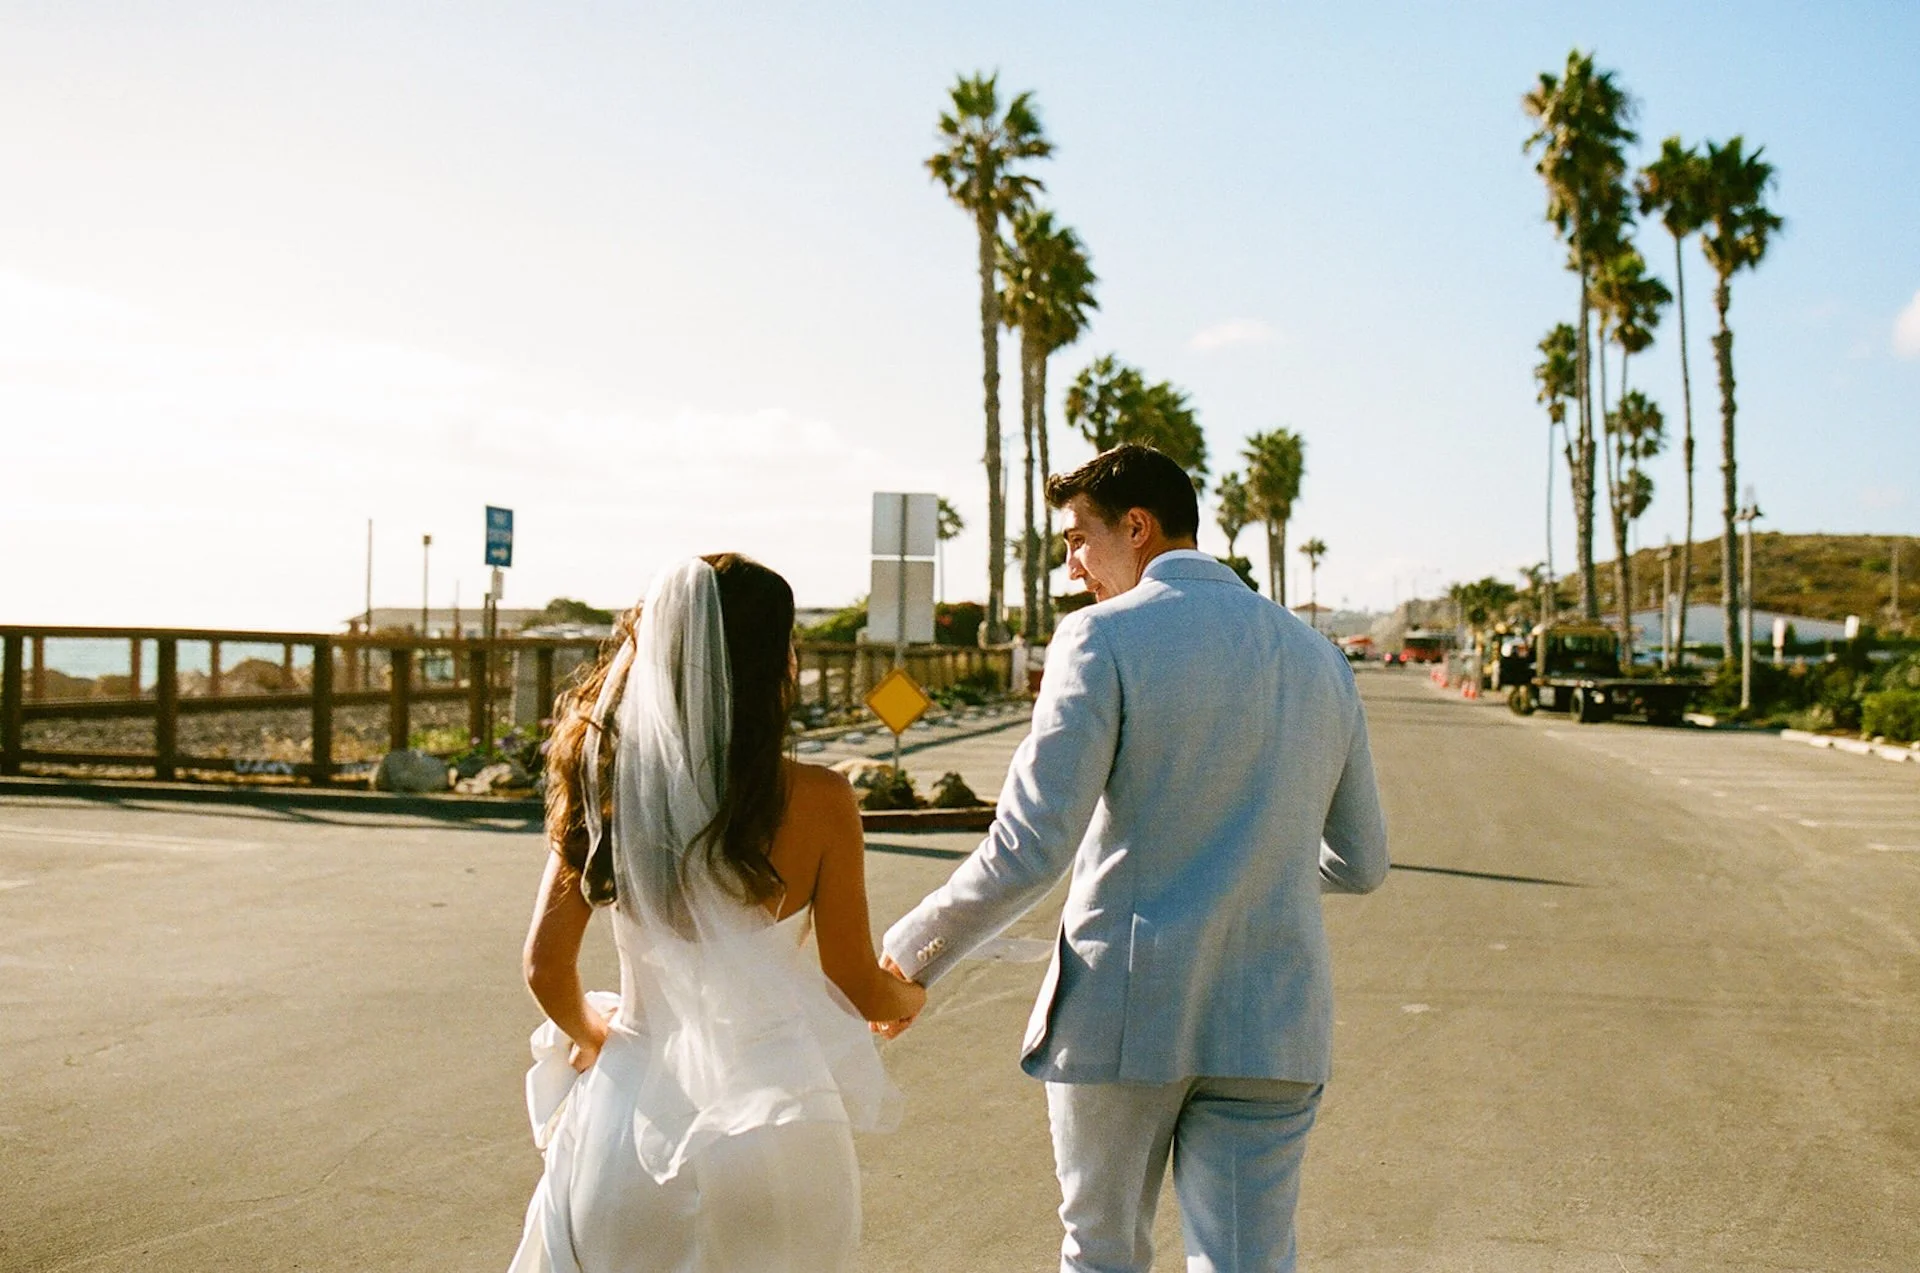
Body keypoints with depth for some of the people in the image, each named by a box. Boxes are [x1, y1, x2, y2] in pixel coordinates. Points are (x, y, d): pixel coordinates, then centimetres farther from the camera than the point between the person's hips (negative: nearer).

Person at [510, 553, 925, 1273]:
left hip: (633, 1104, 2)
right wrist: (909, 998, 20)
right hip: (770, 1125, -2)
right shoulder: (817, 802, -13)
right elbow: (860, 992, -3)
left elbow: (546, 969, -1)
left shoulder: (605, 787, -6)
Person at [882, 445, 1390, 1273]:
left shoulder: (1103, 638, -8)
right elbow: (1360, 864, 17)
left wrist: (911, 954, -3)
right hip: (1271, 1029, 4)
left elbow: (1029, 848, -16)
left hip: (1122, 1014, -4)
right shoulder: (1317, 658, 10)